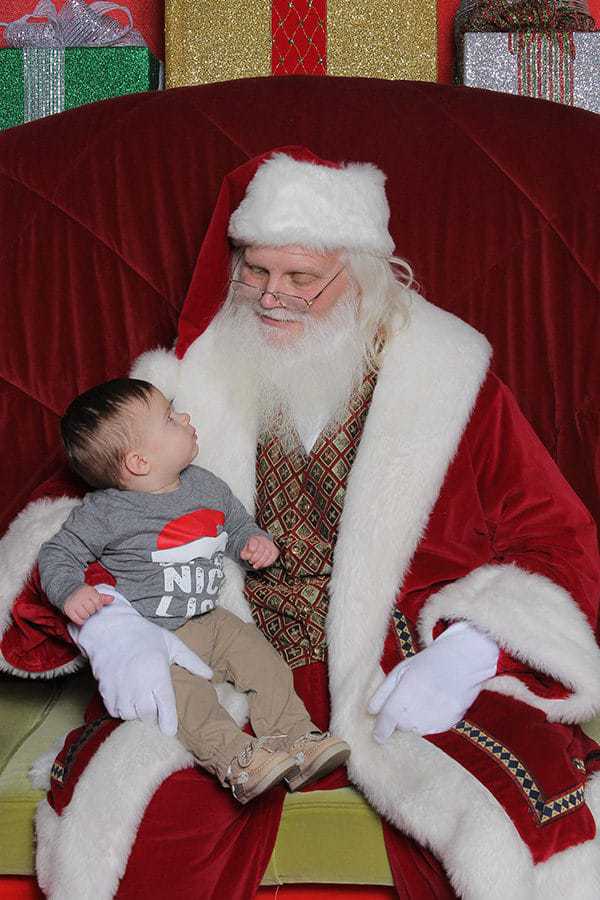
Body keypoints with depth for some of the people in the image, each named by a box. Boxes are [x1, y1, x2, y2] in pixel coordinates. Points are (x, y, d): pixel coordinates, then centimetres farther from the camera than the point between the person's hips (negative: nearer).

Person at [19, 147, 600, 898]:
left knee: (522, 834, -27)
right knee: (118, 820, -27)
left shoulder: (445, 378, 1)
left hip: (411, 674, 0)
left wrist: (470, 653, -16)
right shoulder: (194, 380, 4)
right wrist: (109, 621, -15)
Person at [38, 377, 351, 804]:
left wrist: (255, 541, -2)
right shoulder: (105, 513, -15)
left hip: (211, 620, 6)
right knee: (185, 693, -28)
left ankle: (299, 740, -5)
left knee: (266, 663, -8)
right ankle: (236, 760, -33)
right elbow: (59, 553, -5)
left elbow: (237, 523, 20)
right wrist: (71, 593, -24)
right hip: (150, 634, -6)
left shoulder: (205, 486, 3)